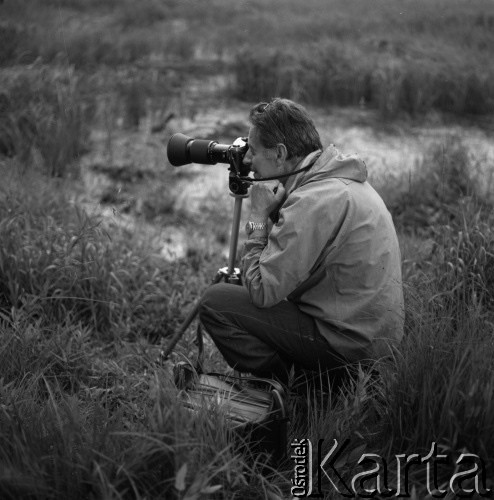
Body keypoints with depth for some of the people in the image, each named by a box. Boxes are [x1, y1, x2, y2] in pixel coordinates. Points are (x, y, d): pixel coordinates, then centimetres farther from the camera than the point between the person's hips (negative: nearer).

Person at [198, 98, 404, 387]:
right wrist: (275, 212, 3)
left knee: (215, 303, -9)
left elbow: (261, 291, -20)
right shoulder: (344, 178, 8)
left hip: (351, 348, -10)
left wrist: (259, 216, -12)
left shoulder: (314, 202, -23)